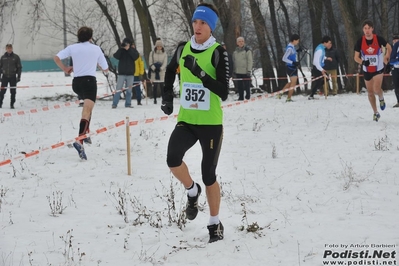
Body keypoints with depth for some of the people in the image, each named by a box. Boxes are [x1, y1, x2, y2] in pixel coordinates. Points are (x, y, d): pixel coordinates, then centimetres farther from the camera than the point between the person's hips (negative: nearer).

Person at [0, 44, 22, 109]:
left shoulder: (16, 57, 0)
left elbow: (19, 67, 2)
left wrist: (19, 76, -3)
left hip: (13, 77, -1)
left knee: (13, 92, 1)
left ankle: (12, 104, 9)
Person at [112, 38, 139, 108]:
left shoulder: (133, 50, 5)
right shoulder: (121, 50, 4)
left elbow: (136, 57, -13)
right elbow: (116, 56, -12)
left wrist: (129, 49, -18)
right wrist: (121, 48, -20)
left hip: (130, 73, 1)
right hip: (121, 73, -1)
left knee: (129, 89, 5)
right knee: (118, 89, -5)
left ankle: (128, 104, 12)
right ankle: (114, 104, -5)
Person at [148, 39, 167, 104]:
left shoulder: (164, 54, 7)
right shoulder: (152, 53, 7)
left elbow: (165, 63, 1)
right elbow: (150, 62, 4)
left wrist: (161, 68, -15)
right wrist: (153, 67, -14)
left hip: (161, 72, 0)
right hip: (154, 72, 0)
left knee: (162, 86, -7)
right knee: (154, 86, -3)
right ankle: (155, 99, 3)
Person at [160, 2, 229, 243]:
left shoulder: (218, 53, -11)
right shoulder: (183, 49, 3)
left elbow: (224, 93, -19)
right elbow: (170, 70, 26)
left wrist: (200, 73, -28)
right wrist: (167, 95, 14)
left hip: (211, 124, -3)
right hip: (186, 121, 3)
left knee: (209, 174, 3)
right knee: (173, 159, -23)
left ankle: (216, 225, 22)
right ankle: (193, 191, 8)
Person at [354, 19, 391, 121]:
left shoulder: (378, 39, -14)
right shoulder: (360, 41, -12)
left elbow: (389, 47, 6)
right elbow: (356, 57, -8)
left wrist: (387, 56, -5)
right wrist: (362, 62, -26)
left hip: (378, 69, -2)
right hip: (367, 71, 2)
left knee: (376, 89, -21)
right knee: (370, 93, 10)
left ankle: (381, 98, 15)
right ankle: (375, 113, 29)